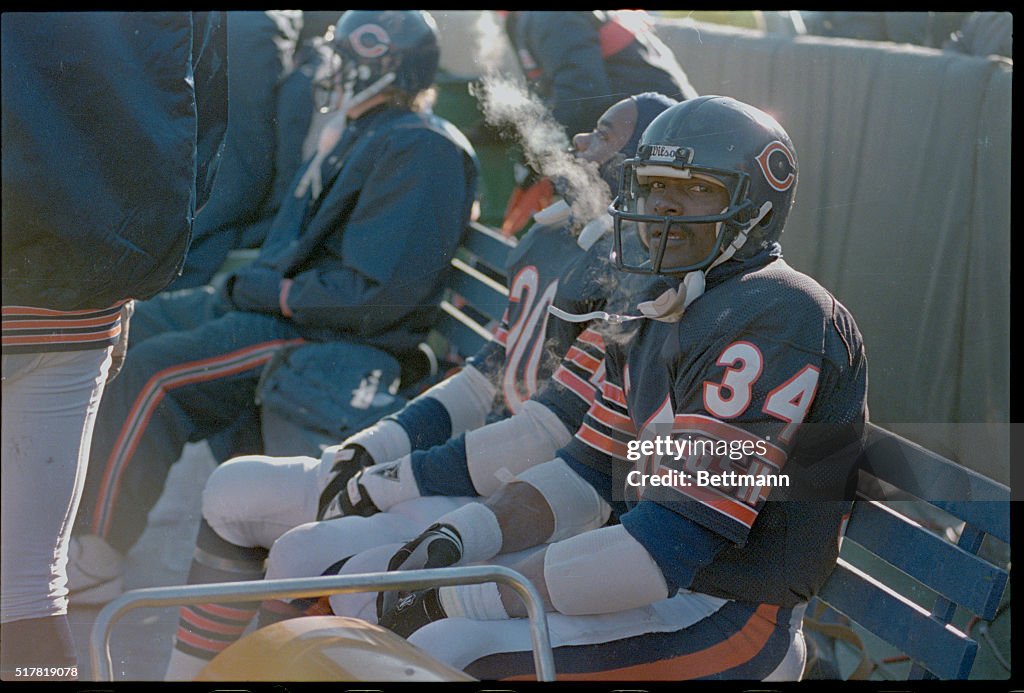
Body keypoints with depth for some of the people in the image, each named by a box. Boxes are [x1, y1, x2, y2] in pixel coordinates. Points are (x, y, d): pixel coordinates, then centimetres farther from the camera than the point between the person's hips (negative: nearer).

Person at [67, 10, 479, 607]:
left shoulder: (421, 151, -15)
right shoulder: (356, 134, 17)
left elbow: (375, 294, -22)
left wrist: (269, 292, -16)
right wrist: (248, 281, 6)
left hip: (339, 336, -11)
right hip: (279, 302, 11)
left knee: (153, 374, -24)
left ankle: (97, 557, -14)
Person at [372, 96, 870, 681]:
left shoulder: (770, 324, -20)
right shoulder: (662, 309, 12)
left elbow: (674, 541, -26)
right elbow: (590, 472, 11)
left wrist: (457, 600, -22)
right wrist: (450, 543, -5)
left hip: (731, 613, -10)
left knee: (446, 654, -23)